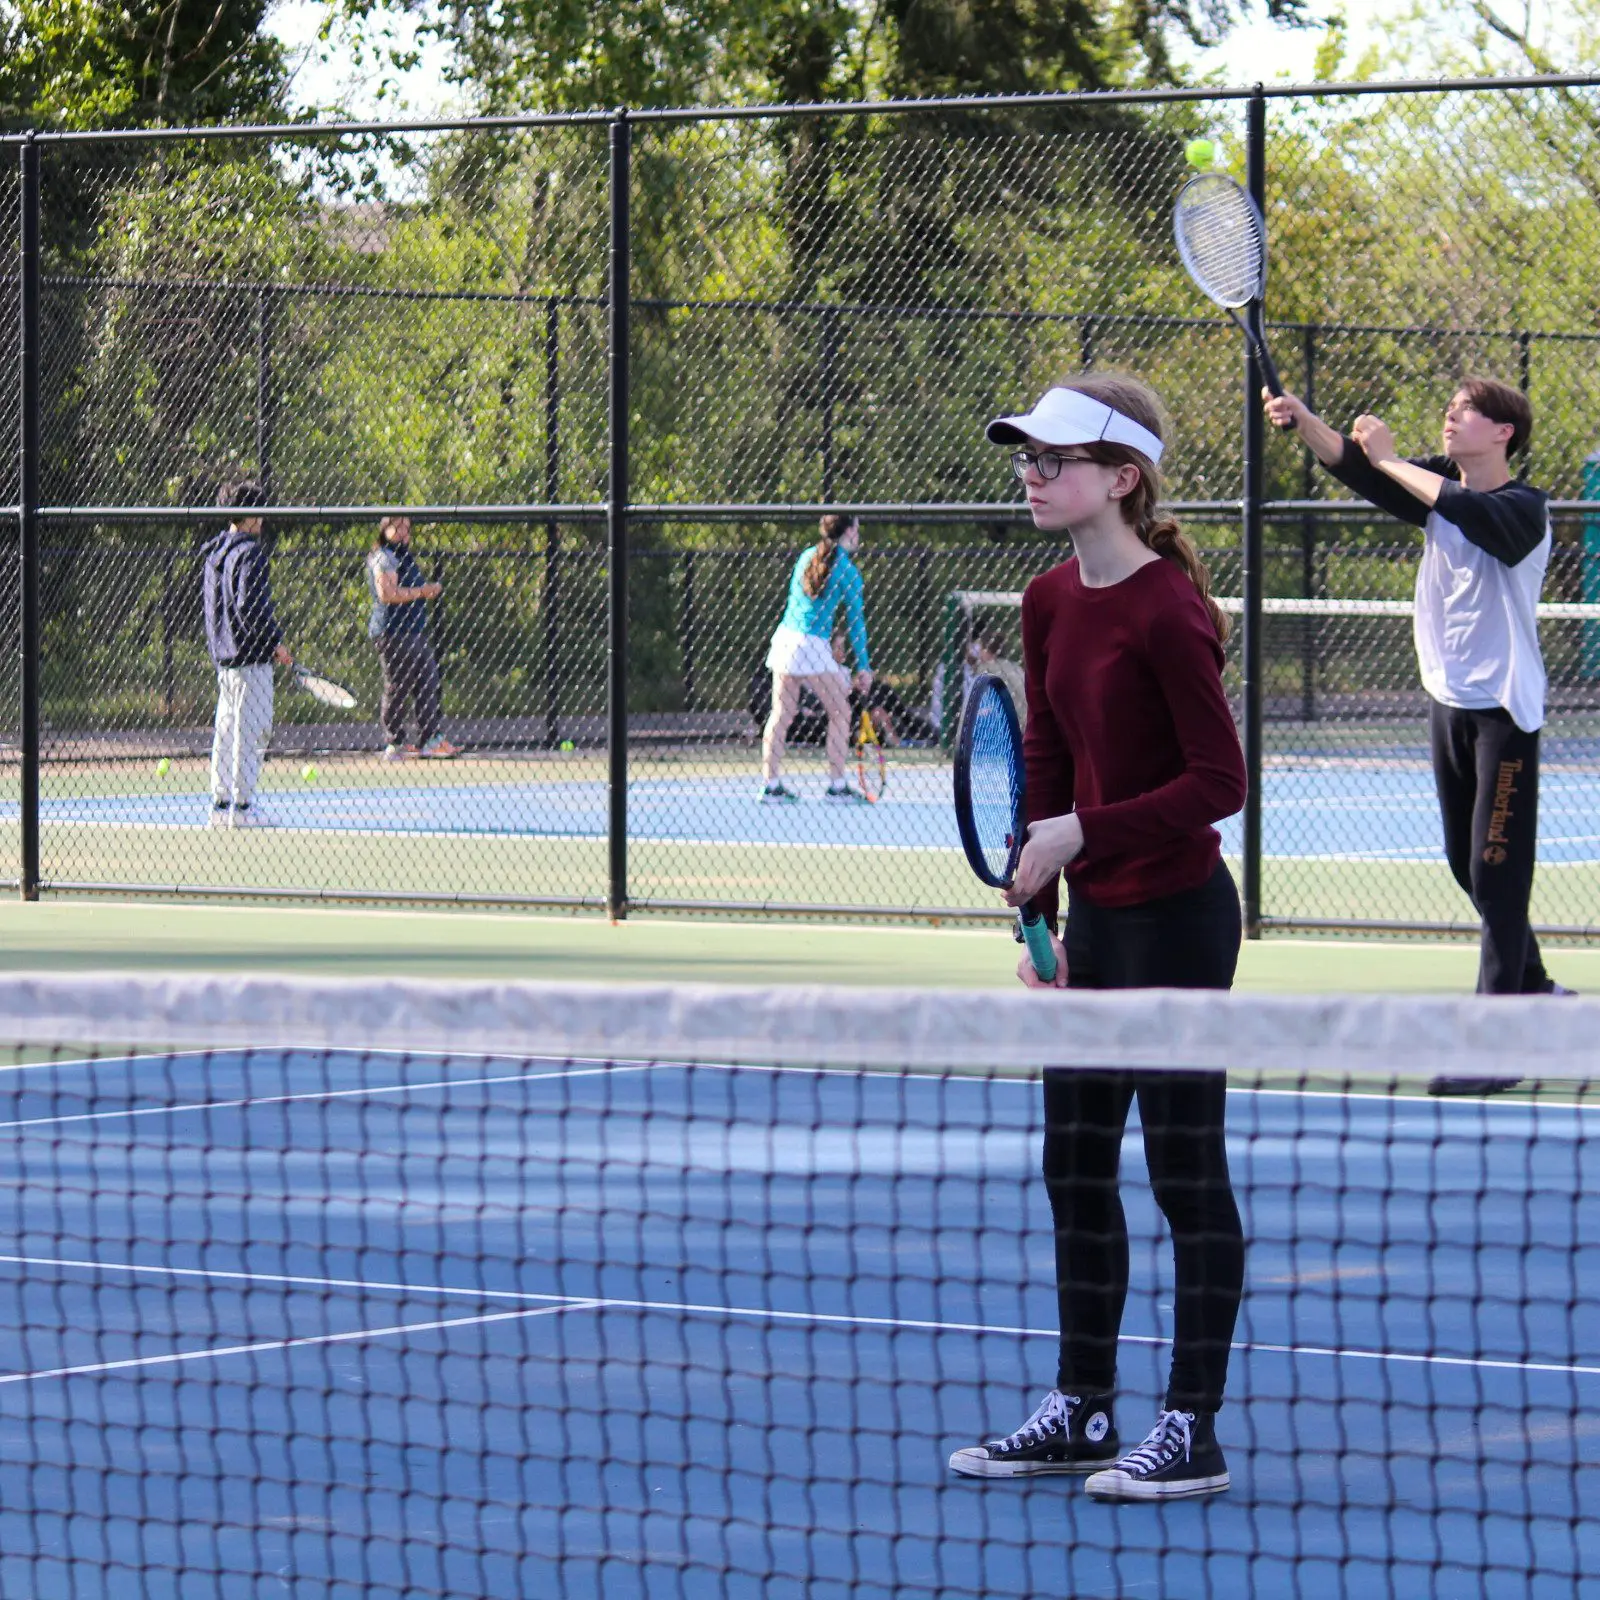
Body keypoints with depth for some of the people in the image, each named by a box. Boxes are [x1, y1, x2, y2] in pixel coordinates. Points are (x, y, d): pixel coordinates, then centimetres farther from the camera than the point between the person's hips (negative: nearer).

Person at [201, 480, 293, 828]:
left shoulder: (213, 552, 14)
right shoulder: (249, 552, -14)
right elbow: (250, 606, -21)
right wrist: (276, 642, -11)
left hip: (222, 654, 9)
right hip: (251, 656, -9)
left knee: (225, 730, 11)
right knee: (252, 731, -6)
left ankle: (220, 804, 12)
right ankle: (242, 807, -7)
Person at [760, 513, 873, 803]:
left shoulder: (807, 556, 13)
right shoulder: (848, 572, -5)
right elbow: (856, 621, -3)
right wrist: (863, 667, 1)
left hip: (784, 637, 6)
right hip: (812, 646, -6)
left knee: (781, 715, 8)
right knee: (840, 712, 5)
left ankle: (771, 786, 8)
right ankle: (837, 786, 2)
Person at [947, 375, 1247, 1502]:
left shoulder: (1168, 611, -18)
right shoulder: (1051, 604, 7)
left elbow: (1220, 782, -19)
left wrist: (1086, 833, -24)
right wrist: (1036, 916, 9)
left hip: (1176, 915, -9)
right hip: (1095, 920, 9)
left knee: (1187, 1175, -1)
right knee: (1075, 1167, 14)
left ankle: (1195, 1433, 6)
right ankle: (1082, 1409, 24)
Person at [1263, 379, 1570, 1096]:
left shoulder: (1525, 510, -13)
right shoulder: (1434, 484, 5)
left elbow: (1472, 514, -34)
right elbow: (1355, 467, -9)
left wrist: (1391, 460, -27)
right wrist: (1303, 421, -27)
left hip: (1503, 710, -7)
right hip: (1448, 704, 7)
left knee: (1496, 873, -9)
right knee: (1467, 864, 16)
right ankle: (1532, 987, 35)